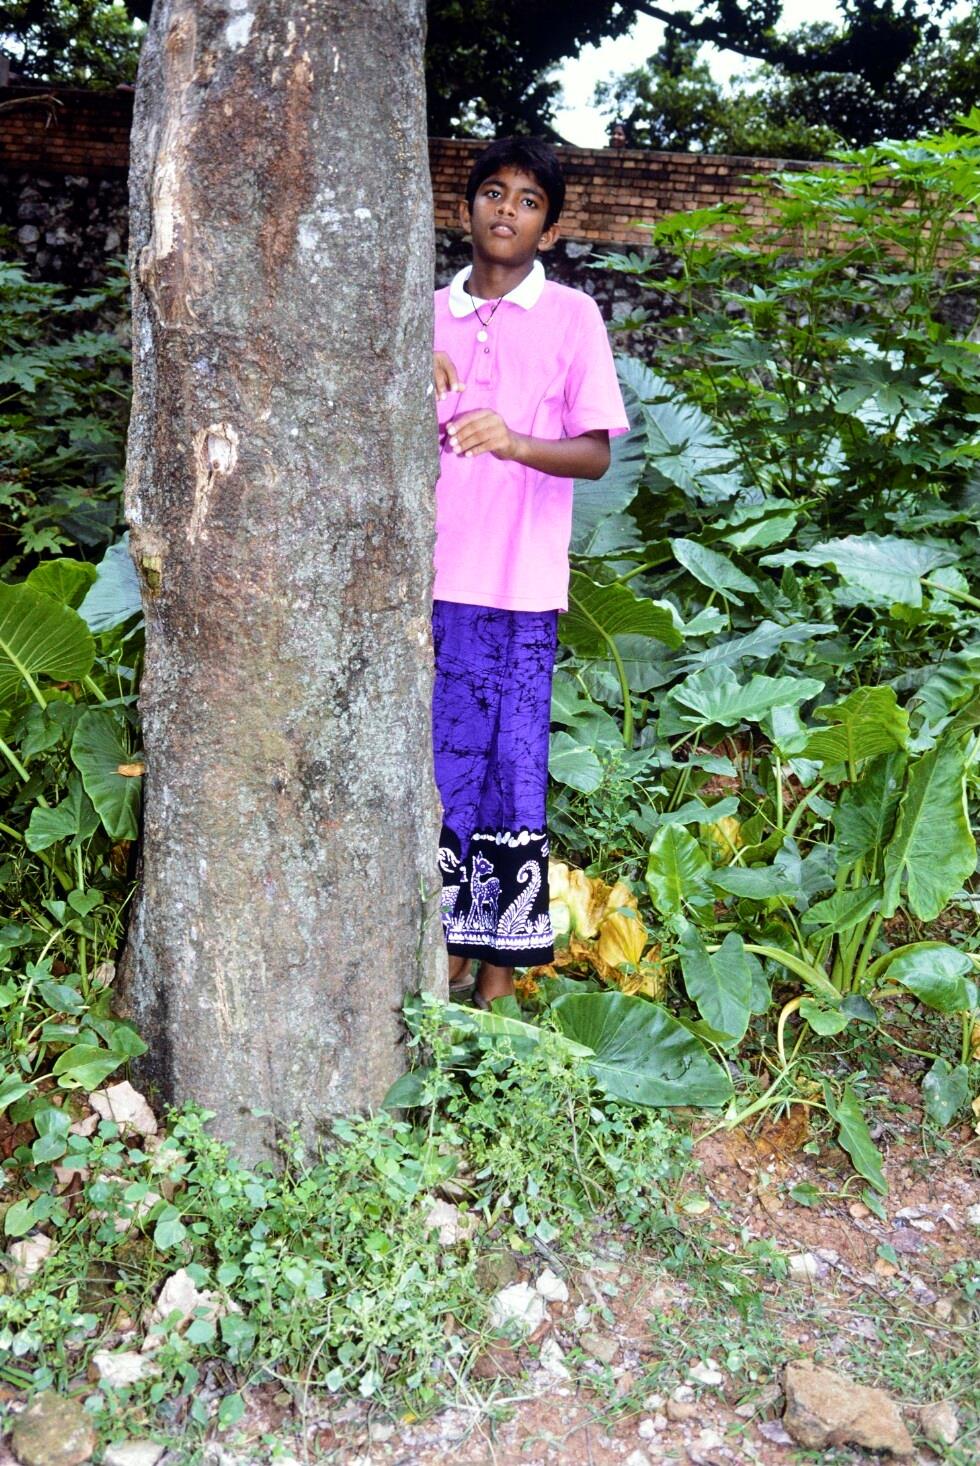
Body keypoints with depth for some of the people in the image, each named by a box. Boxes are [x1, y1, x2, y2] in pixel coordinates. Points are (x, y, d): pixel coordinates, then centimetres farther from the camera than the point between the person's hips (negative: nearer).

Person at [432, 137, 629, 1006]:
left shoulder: (571, 316, 2)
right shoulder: (429, 315, 12)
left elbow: (597, 452, -4)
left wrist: (515, 442, -22)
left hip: (522, 585, -3)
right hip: (434, 578, 3)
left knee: (512, 766, 0)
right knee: (442, 760, 7)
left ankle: (500, 972, 11)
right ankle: (450, 946, 20)